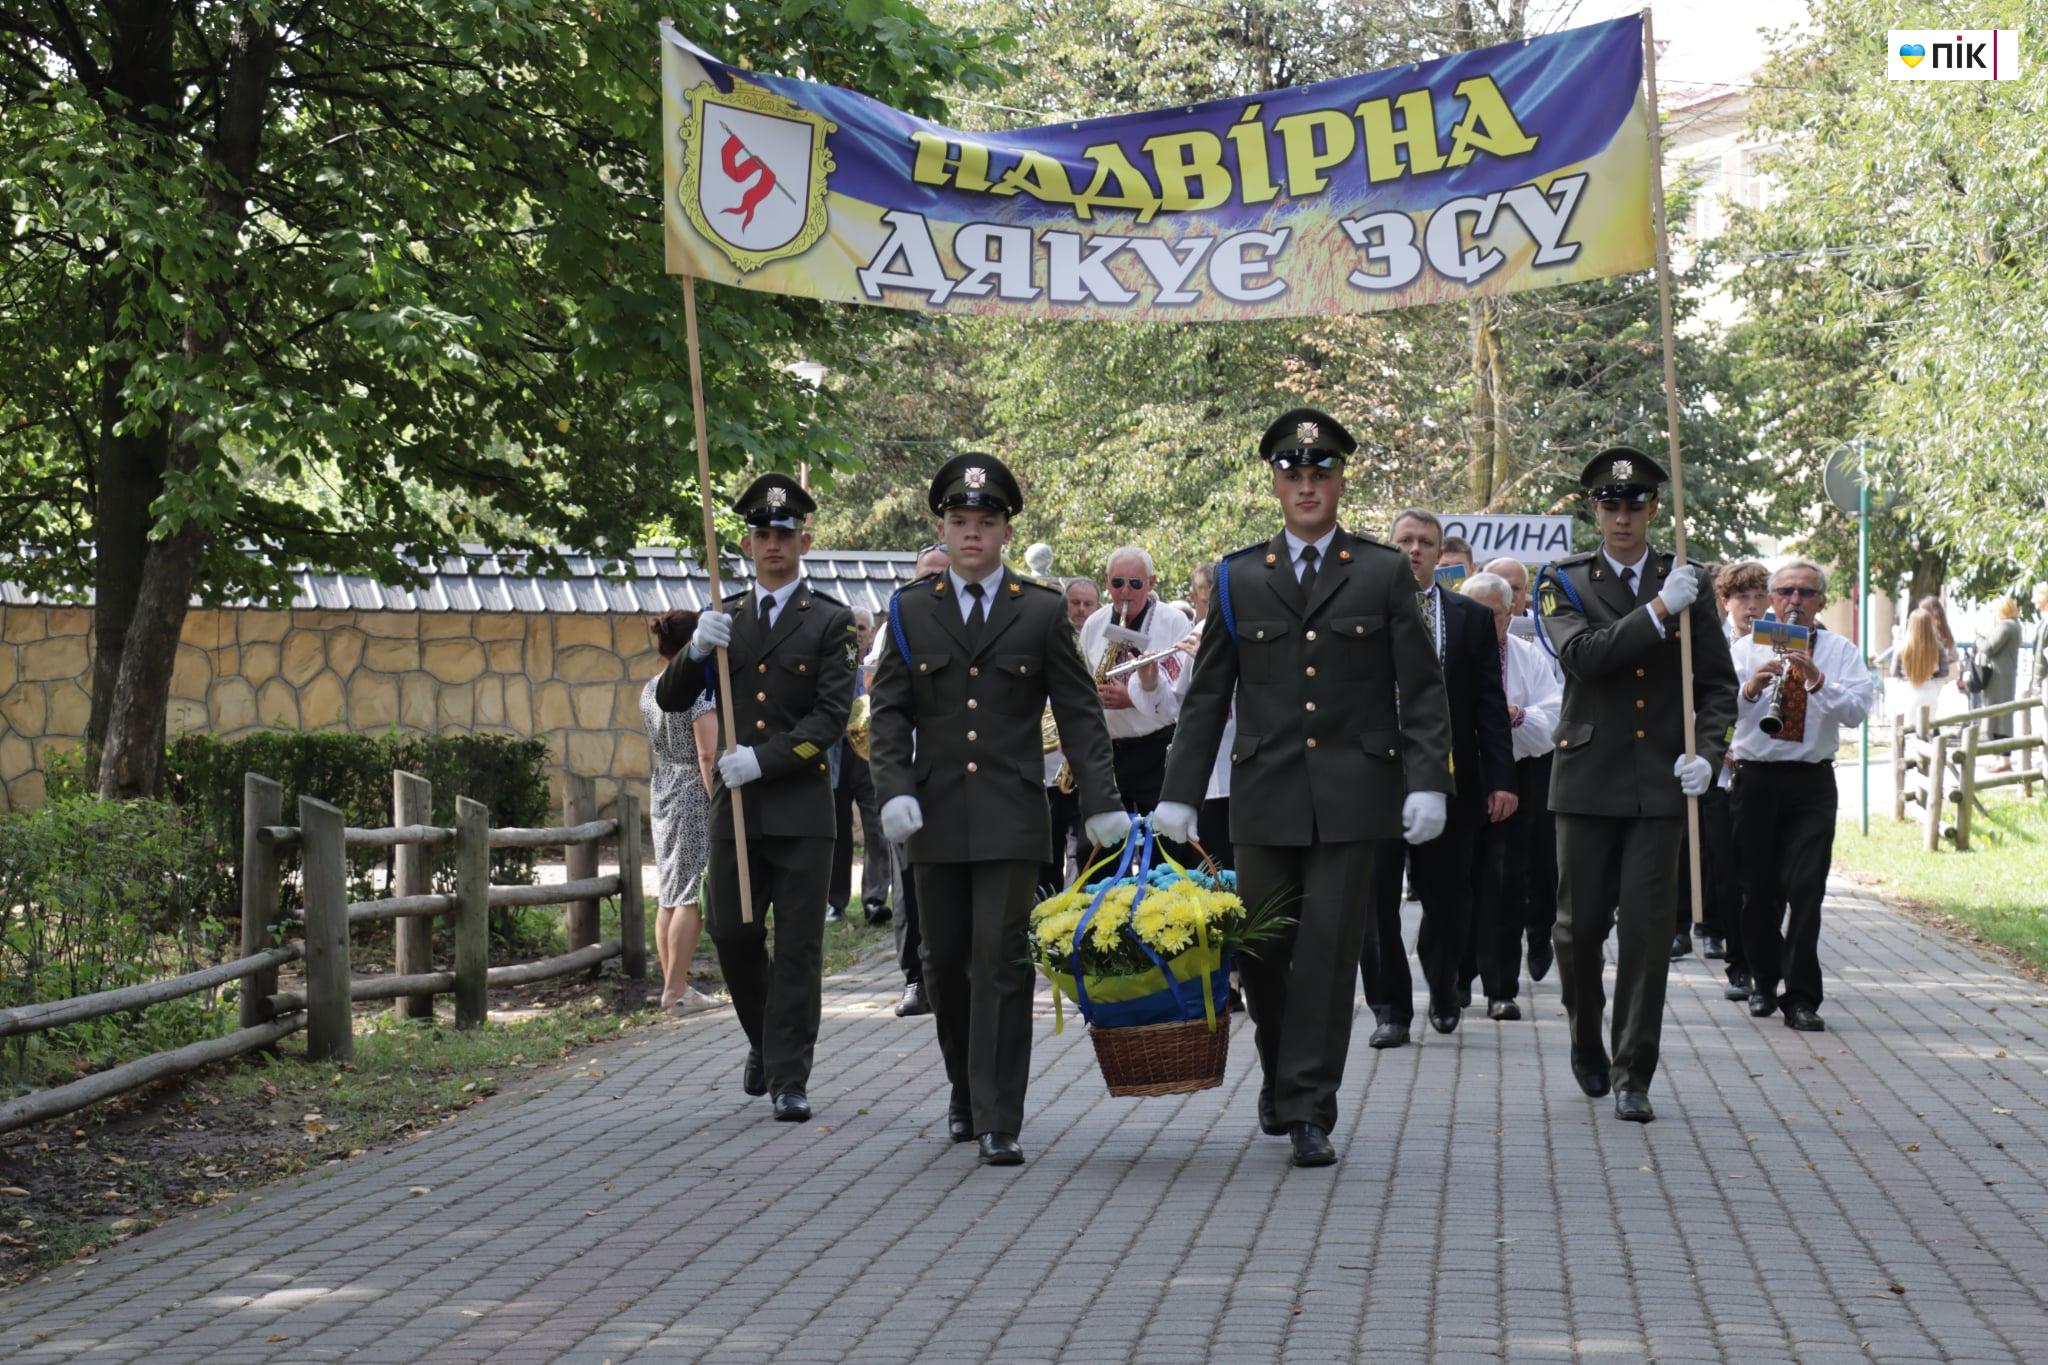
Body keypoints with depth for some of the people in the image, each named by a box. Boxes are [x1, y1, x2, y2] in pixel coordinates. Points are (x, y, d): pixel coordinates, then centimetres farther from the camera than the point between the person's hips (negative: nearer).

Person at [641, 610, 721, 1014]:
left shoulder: (649, 691, 8)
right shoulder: (699, 689, -15)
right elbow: (707, 755, -17)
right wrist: (720, 805, -16)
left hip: (662, 795, 8)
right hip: (695, 797, -8)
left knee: (669, 896, 11)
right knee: (691, 897, -5)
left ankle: (673, 986, 14)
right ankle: (676, 990, -6)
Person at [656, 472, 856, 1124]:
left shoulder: (831, 622, 1)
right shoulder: (725, 617, 13)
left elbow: (831, 716, -8)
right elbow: (670, 700, 9)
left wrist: (763, 760, -17)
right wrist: (695, 650, -11)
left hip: (802, 808, -3)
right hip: (734, 808, 4)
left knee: (798, 947, -3)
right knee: (733, 935, 5)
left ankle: (788, 1078, 1)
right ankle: (764, 1039, 30)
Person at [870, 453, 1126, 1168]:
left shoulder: (1042, 611, 4)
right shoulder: (911, 610, 7)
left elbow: (1079, 712, 5)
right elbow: (890, 710, 5)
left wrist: (1101, 802, -1)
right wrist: (895, 789, -10)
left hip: (1010, 818, -2)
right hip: (936, 816, 2)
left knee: (1002, 963, -8)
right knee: (945, 963, 10)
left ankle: (999, 1121, -7)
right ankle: (965, 1091, 30)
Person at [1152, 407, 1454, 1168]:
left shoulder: (1383, 574, 5)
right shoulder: (1239, 579, 9)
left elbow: (1421, 690, 3)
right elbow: (1208, 696, 11)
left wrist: (1427, 782, -8)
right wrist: (1180, 794, 5)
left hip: (1351, 796, -2)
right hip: (1264, 796, 2)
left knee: (1328, 952, -4)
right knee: (1262, 949, 5)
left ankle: (1308, 1109, 2)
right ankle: (1280, 1074, 29)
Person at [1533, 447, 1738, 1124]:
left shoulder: (1686, 582, 7)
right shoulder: (1565, 583, 3)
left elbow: (1719, 683, 9)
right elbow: (1582, 654, -16)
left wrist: (1706, 753, -7)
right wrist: (1658, 611, -21)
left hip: (1660, 785, 0)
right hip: (1588, 781, 0)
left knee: (1648, 929, -4)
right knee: (1580, 925, 5)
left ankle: (1632, 1075, 1)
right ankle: (1586, 1037, 31)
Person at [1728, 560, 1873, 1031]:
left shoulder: (1841, 652, 6)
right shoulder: (1748, 647, 7)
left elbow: (1858, 710, -10)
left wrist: (1818, 681, -25)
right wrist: (1751, 688, -27)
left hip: (1812, 783, -1)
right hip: (1756, 778, 1)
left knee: (1805, 889, -8)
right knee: (1758, 888, 6)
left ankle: (1802, 997, -6)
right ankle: (1764, 983, 23)